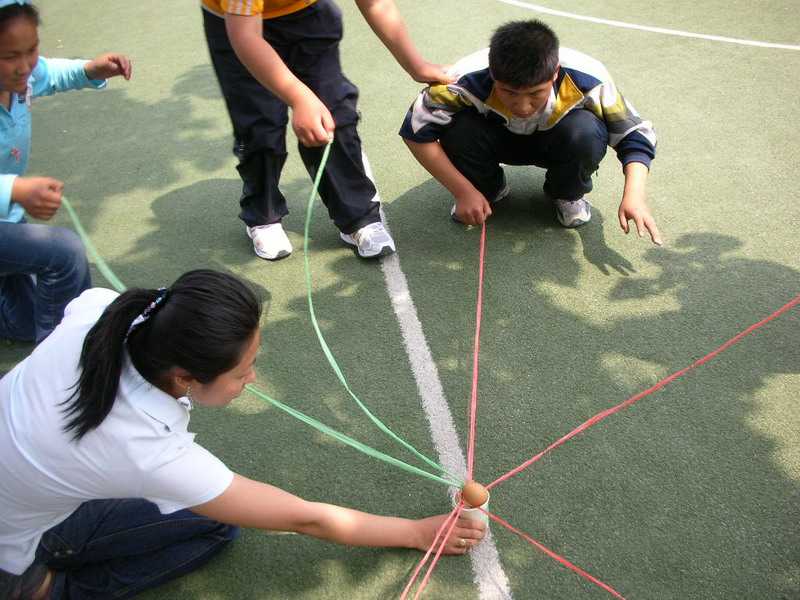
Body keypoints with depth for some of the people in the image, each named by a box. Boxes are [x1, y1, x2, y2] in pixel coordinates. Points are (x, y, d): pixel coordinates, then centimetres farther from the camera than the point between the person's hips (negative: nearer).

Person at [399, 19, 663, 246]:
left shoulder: (587, 79, -33)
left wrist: (634, 196, -36)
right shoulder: (470, 79, -36)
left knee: (586, 131, -34)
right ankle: (488, 190, 1)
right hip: (500, 139, 0)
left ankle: (568, 195, 0)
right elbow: (417, 130, -26)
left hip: (555, 142, 0)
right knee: (458, 129, -32)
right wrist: (464, 191, -29)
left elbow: (634, 134, -20)